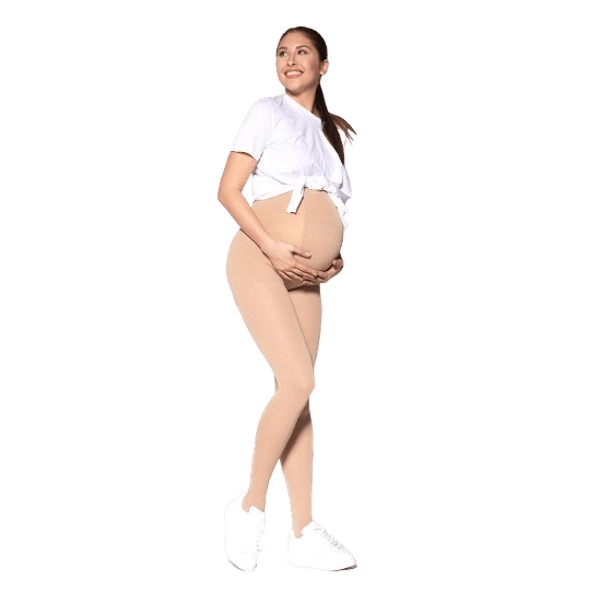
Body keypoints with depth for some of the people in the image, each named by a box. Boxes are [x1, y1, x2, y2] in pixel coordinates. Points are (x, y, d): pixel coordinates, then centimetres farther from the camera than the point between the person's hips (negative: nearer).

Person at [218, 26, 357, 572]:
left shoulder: (330, 130, 22)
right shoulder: (269, 112, 2)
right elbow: (229, 190, -6)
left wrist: (334, 256, 9)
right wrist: (272, 247, -18)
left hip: (305, 278, 7)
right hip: (260, 261, -6)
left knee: (300, 393, 3)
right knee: (298, 382, -21)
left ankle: (304, 534, 7)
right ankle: (250, 506, -4)